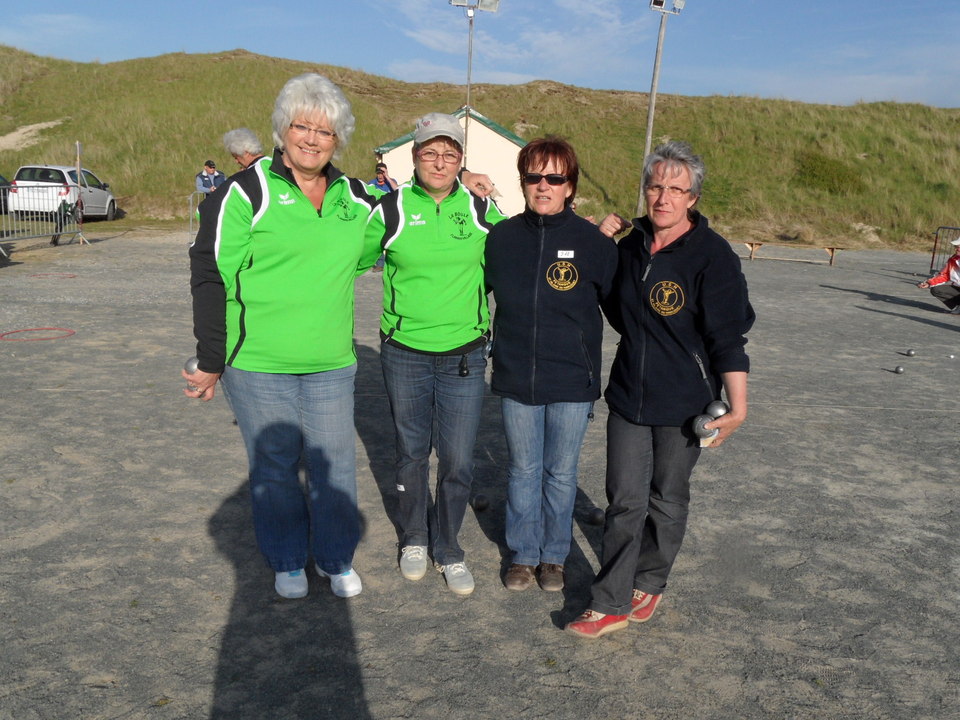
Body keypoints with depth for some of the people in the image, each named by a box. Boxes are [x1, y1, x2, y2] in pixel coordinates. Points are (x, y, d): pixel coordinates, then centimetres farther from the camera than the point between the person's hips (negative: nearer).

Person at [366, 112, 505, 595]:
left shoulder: (482, 210, 0)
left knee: (457, 461, 3)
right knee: (411, 453, 14)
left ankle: (447, 547, 27)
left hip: (464, 354, 1)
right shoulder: (391, 209, -5)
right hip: (404, 352, 0)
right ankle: (414, 538, 37)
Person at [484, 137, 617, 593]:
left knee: (561, 474, 13)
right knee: (523, 470, 14)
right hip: (515, 381, 2)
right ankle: (523, 554, 32)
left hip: (573, 384, -1)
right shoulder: (502, 237, -2)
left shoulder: (593, 242, -8)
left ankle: (554, 556, 32)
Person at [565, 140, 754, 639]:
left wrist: (737, 406, -19)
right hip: (628, 396, 4)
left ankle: (649, 584, 35)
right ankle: (609, 605, 12)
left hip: (684, 403, -4)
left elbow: (728, 337, -13)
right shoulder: (631, 245, 4)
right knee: (625, 502, 4)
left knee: (667, 502, 13)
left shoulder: (712, 256, -13)